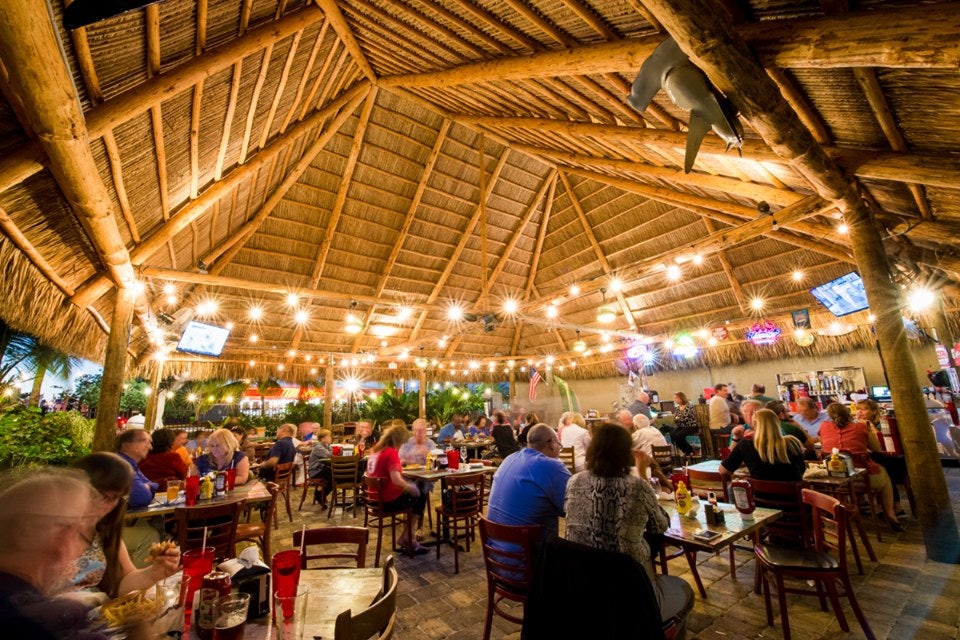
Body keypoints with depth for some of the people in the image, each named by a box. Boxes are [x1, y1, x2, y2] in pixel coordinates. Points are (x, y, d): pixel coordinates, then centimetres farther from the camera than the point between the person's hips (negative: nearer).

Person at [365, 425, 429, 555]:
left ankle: (408, 539, 25)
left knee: (412, 491, 24)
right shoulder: (391, 452, -21)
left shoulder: (376, 450, 6)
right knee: (421, 497, 12)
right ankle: (405, 538, 22)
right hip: (388, 500, -9)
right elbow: (396, 480, -29)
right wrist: (411, 487, -10)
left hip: (376, 498, 9)